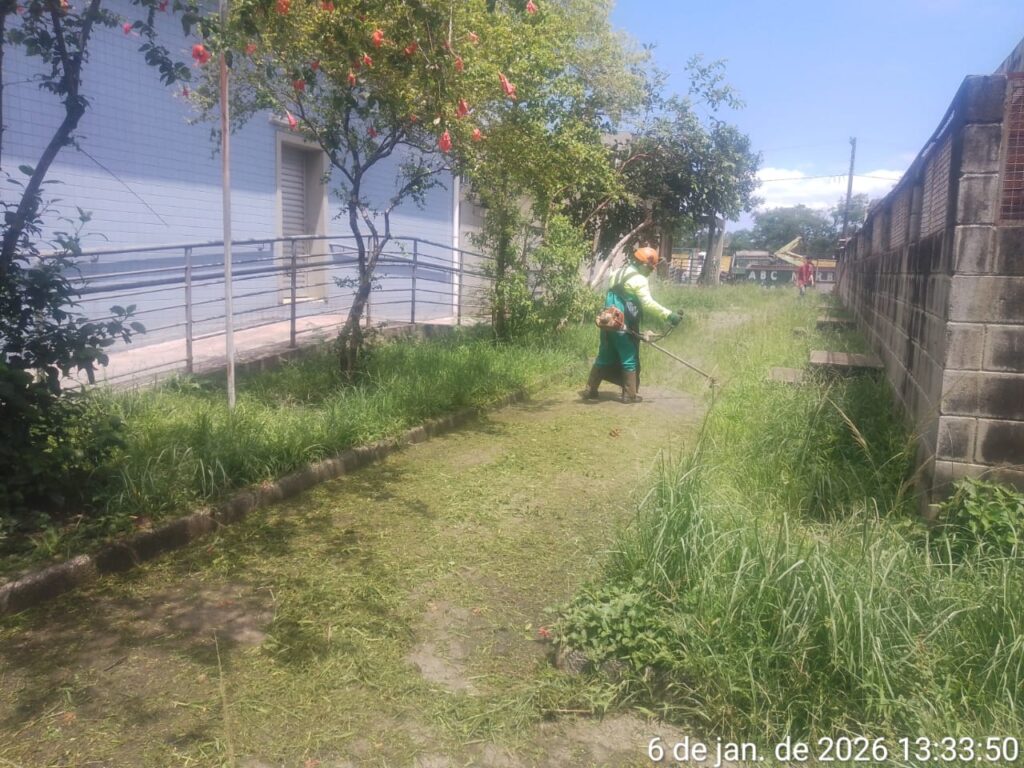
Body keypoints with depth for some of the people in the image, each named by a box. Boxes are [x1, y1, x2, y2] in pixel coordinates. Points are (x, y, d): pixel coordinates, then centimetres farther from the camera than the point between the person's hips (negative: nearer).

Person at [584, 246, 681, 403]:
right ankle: (629, 395, 7)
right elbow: (648, 304, -23)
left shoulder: (617, 273, 15)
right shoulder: (639, 279, -13)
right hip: (625, 326, -8)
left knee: (605, 357, 14)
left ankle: (590, 390, 16)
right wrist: (668, 314, -24)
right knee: (630, 359, 3)